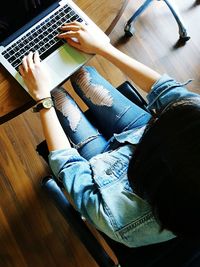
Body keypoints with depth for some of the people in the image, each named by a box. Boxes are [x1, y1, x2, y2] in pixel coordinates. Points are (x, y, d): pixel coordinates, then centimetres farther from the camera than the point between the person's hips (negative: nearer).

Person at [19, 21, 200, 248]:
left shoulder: (117, 217, -44)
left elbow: (66, 164, -27)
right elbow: (166, 89, -20)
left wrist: (42, 97, -18)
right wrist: (102, 47, -14)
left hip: (108, 162, -2)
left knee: (56, 95, 7)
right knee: (84, 74, 9)